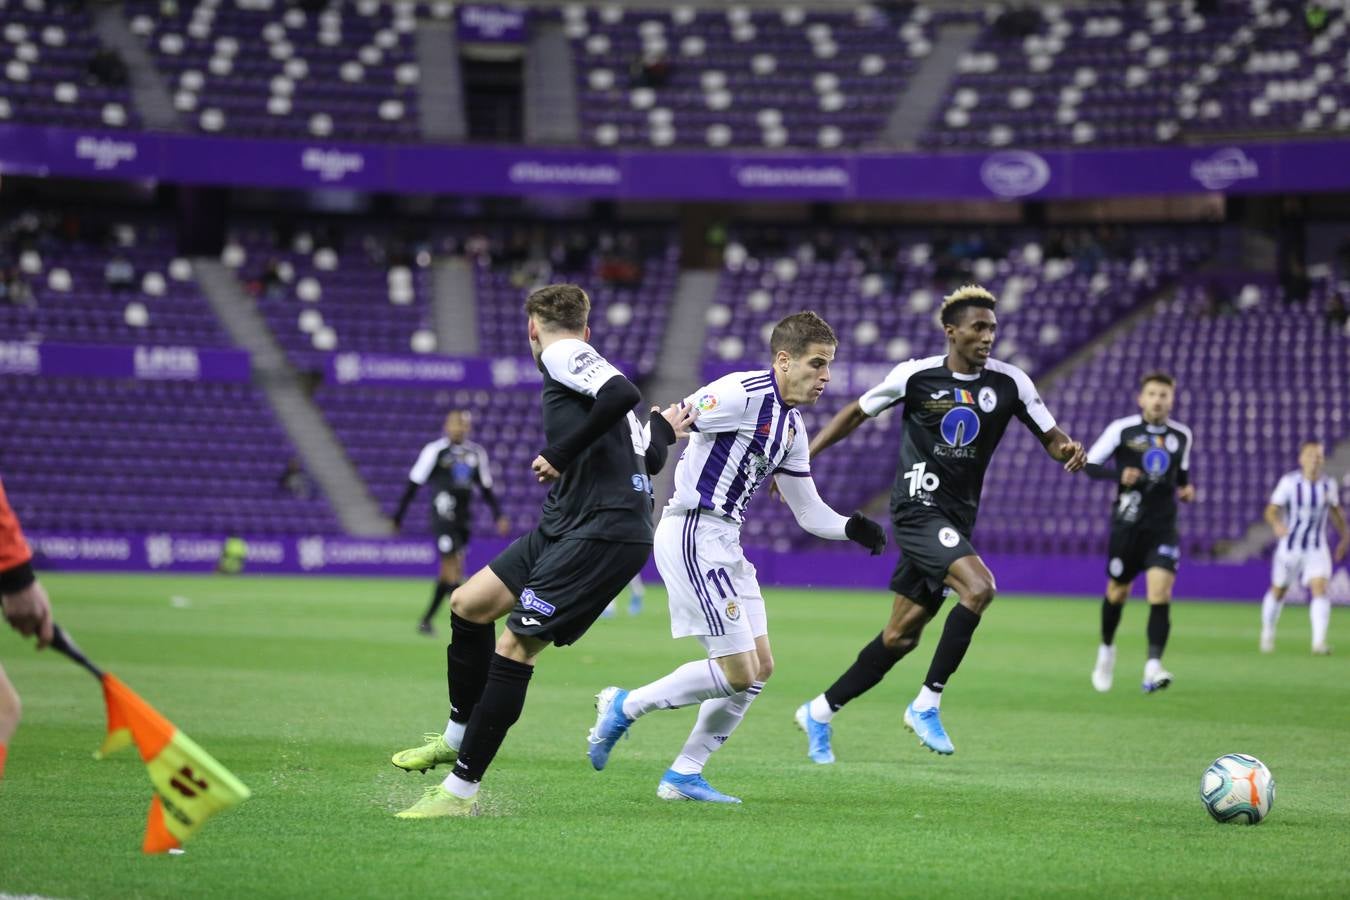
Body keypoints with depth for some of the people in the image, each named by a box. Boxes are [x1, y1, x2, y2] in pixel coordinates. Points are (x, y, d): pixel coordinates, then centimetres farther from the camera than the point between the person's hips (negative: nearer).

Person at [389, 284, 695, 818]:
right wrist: (663, 430, 43)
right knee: (467, 604, 13)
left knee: (517, 644, -11)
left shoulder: (561, 354, -4)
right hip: (564, 527, 10)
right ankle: (458, 736, 29)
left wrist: (561, 455, -18)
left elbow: (623, 393, -25)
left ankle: (461, 790, -8)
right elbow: (648, 458, 20)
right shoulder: (587, 365, 21)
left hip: (604, 532, -10)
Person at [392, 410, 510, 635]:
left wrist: (499, 516, 12)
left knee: (448, 571, 7)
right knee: (453, 565, -12)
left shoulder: (476, 453, 12)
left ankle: (426, 620, 17)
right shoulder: (435, 451, -3)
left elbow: (486, 488, 21)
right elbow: (414, 484, 0)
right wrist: (398, 517, 1)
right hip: (443, 515, -6)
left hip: (463, 518, 6)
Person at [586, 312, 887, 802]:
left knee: (759, 669, 8)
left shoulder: (792, 427, 15)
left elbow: (809, 512, 20)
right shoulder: (744, 393, -14)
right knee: (738, 672, -10)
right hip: (693, 535, -10)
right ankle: (626, 706, 5)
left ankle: (684, 775, 14)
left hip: (724, 542, 10)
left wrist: (851, 527, 0)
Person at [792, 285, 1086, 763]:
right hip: (918, 507, -5)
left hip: (956, 520, 5)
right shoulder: (916, 375, -6)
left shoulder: (1009, 382, 2)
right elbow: (856, 413, 7)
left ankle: (819, 713, 25)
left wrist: (1069, 451, -19)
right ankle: (927, 705, -17)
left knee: (901, 636, 9)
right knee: (979, 587, -27)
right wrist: (804, 457, 2)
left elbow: (1051, 438, 4)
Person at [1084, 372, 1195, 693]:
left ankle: (1153, 667, -22)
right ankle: (1107, 648, 39)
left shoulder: (1182, 435, 6)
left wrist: (1186, 489, 2)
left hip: (1163, 527, 1)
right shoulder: (1122, 429, -5)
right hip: (1127, 523, -1)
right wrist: (1119, 475, -19)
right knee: (1118, 591, 11)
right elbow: (1090, 465, -2)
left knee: (1160, 590, -17)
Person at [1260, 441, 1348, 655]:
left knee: (1320, 589, -20)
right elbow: (1271, 510, -13)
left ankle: (1319, 642, -25)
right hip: (1289, 547, -1)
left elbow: (1335, 511, 15)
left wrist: (1345, 536, 19)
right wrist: (1277, 524, -34)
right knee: (1278, 591, 14)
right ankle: (1267, 633, 41)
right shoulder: (1289, 482, -13)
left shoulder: (1329, 484, -3)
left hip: (1317, 549, 1)